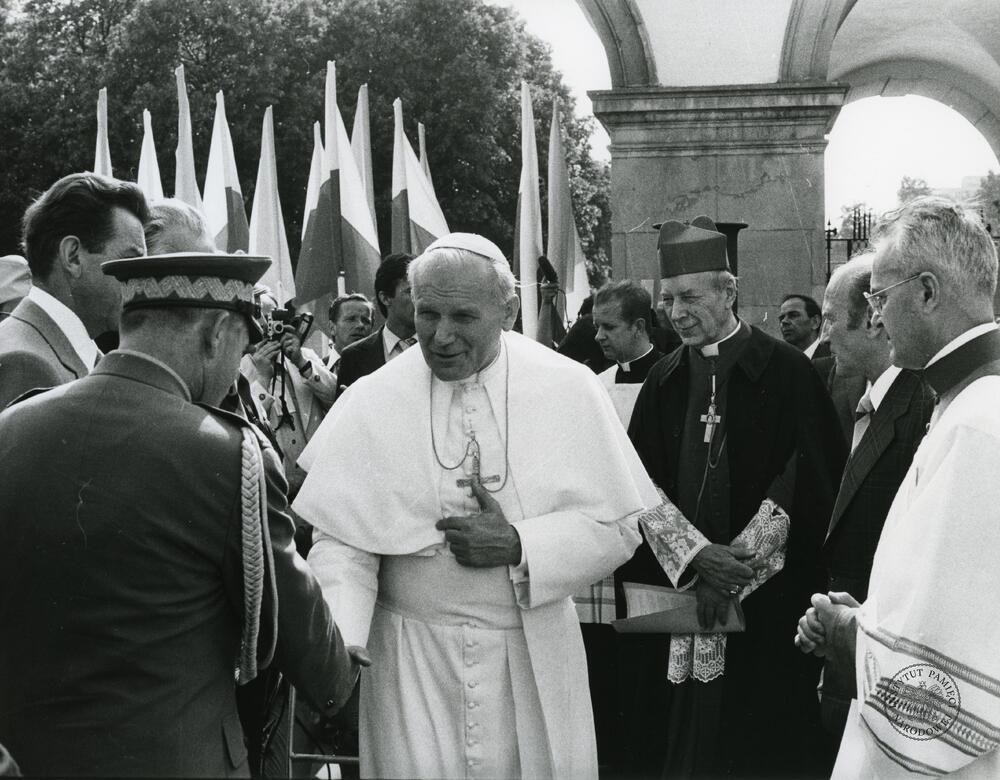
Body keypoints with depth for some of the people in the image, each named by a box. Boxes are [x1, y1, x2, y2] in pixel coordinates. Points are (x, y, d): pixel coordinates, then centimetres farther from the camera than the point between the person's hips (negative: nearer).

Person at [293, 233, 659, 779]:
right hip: (411, 658, 0)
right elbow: (340, 541, -8)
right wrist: (339, 647, -23)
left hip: (534, 654, 1)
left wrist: (519, 546, -16)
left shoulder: (570, 390, -4)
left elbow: (619, 528, -2)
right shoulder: (370, 401, -5)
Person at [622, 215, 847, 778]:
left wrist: (734, 566, -14)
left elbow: (803, 483, -9)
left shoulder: (788, 373, -3)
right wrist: (697, 554, -15)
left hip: (766, 602, -3)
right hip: (676, 589, 3)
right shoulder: (664, 382, 9)